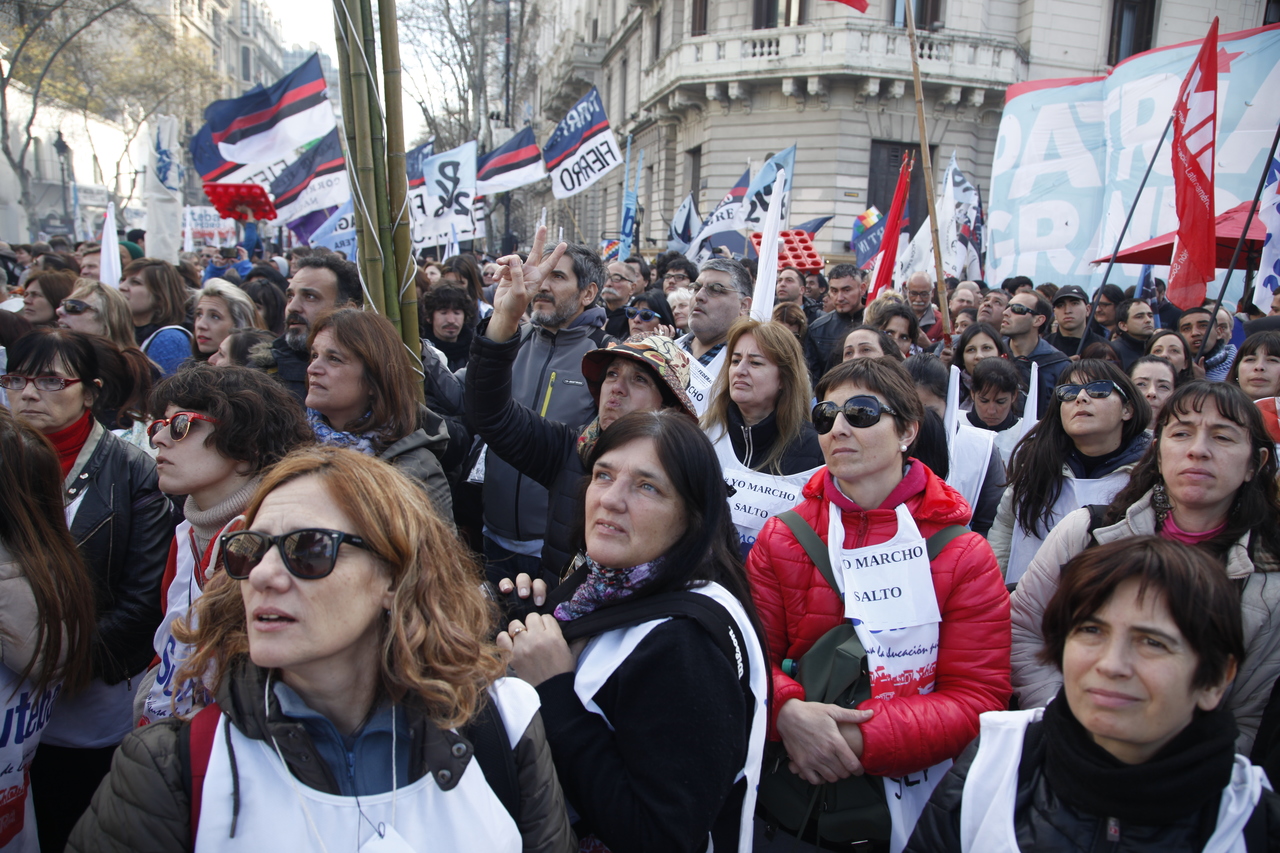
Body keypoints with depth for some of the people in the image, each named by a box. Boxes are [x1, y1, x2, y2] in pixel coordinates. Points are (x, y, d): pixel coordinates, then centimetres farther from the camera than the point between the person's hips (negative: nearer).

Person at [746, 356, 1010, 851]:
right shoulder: (780, 541, -1)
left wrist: (862, 740, -21)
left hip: (913, 811, -1)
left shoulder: (965, 556, -5)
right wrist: (788, 712, -23)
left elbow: (978, 699, -9)